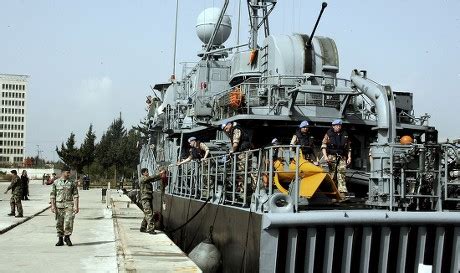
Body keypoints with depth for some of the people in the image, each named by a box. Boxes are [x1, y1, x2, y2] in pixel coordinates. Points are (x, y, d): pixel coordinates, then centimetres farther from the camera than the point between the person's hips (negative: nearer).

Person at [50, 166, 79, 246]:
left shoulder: (72, 183, 4)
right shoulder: (56, 182, 5)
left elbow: (75, 195, 2)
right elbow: (52, 195, 5)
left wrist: (76, 206, -6)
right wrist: (53, 205, -4)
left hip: (69, 204, -1)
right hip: (59, 204, 1)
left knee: (69, 221, -11)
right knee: (59, 223, 5)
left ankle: (67, 237, 7)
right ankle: (60, 239, 16)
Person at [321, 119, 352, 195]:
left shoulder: (345, 135, 16)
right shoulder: (329, 134, 6)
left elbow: (348, 147, 19)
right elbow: (323, 146, 1)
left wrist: (349, 157, 9)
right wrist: (325, 156, -10)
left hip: (342, 157, 2)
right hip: (332, 157, -2)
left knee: (341, 173, -9)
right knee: (332, 174, -2)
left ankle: (343, 192, -15)